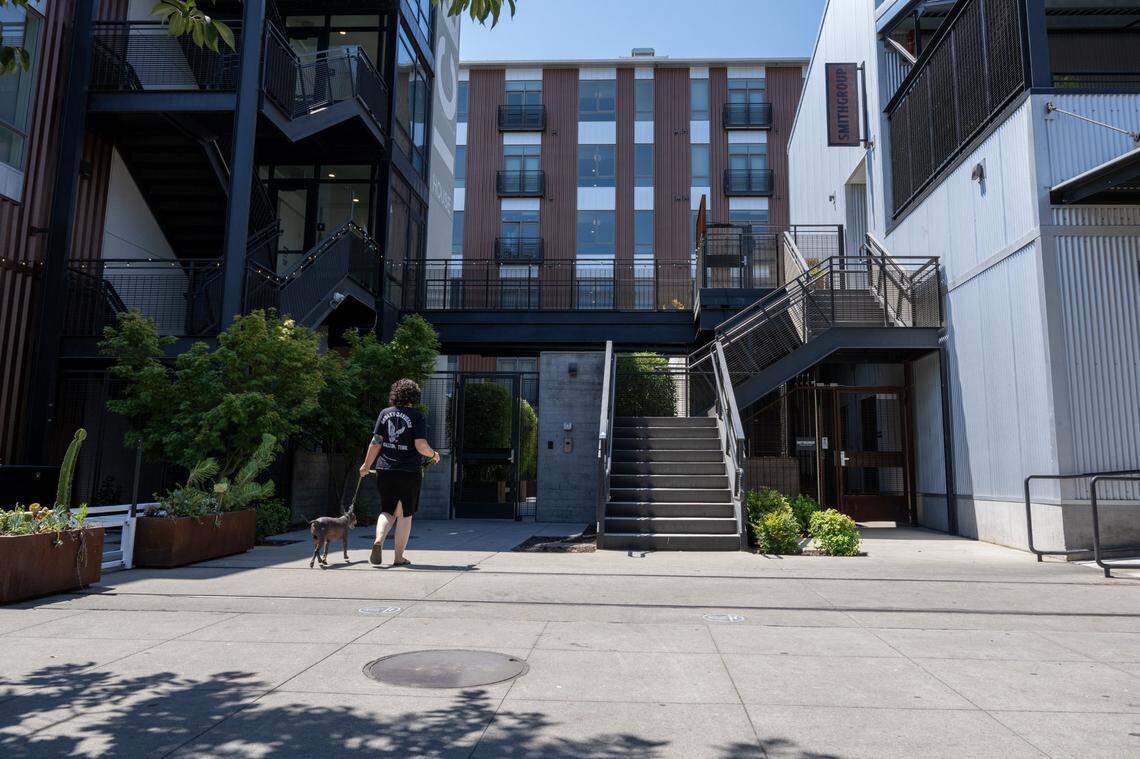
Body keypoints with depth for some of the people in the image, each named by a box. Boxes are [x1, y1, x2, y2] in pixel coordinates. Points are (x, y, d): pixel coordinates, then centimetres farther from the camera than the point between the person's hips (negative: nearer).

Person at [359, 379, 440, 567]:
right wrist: (434, 455, 5)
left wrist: (366, 465, 14)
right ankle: (399, 557, 12)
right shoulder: (417, 416, -7)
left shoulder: (385, 413, 4)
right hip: (409, 472, -3)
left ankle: (378, 540, -8)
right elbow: (421, 446, -15)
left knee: (388, 511, 17)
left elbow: (375, 442, 3)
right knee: (405, 514, 9)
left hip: (385, 470, 3)